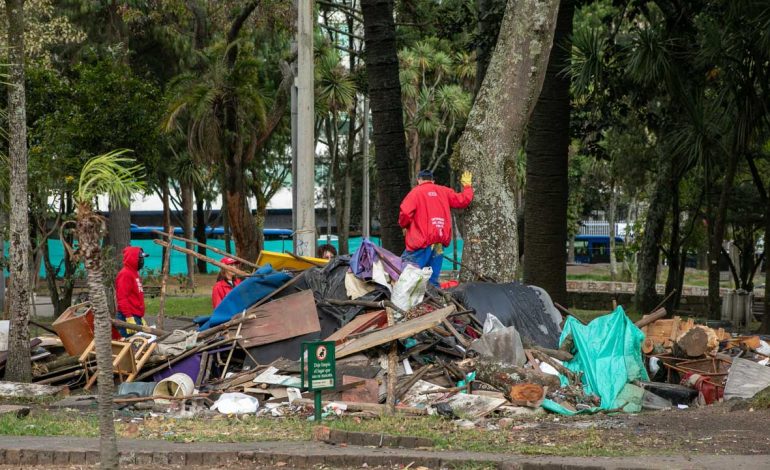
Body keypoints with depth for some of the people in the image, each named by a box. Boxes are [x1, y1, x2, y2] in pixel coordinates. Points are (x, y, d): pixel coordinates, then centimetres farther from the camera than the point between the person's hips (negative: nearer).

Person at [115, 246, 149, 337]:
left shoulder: (134, 274, 21)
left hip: (137, 317, 10)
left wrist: (141, 318, 27)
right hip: (128, 317, -10)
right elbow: (122, 298, -19)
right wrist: (129, 318, -24)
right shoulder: (125, 274, -10)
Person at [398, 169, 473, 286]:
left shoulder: (416, 192, 0)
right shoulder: (444, 191, 13)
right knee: (433, 279, 7)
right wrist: (467, 186, 36)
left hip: (422, 241, -5)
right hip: (440, 242, 5)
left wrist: (404, 226, 10)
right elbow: (463, 200, 18)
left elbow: (405, 213, -10)